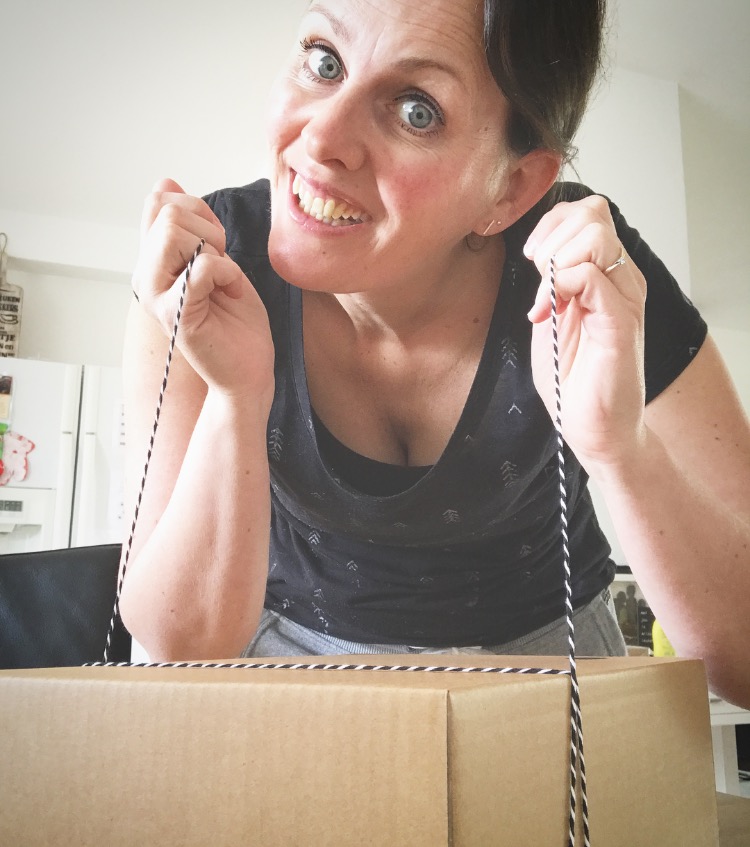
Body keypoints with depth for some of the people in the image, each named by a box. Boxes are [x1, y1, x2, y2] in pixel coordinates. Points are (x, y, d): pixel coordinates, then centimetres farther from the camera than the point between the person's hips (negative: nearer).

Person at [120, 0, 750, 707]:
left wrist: (620, 447, -37)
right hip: (294, 645, 1)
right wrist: (237, 395, -34)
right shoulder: (211, 266, -20)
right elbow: (182, 646, -20)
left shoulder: (597, 281, -22)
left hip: (535, 646, 1)